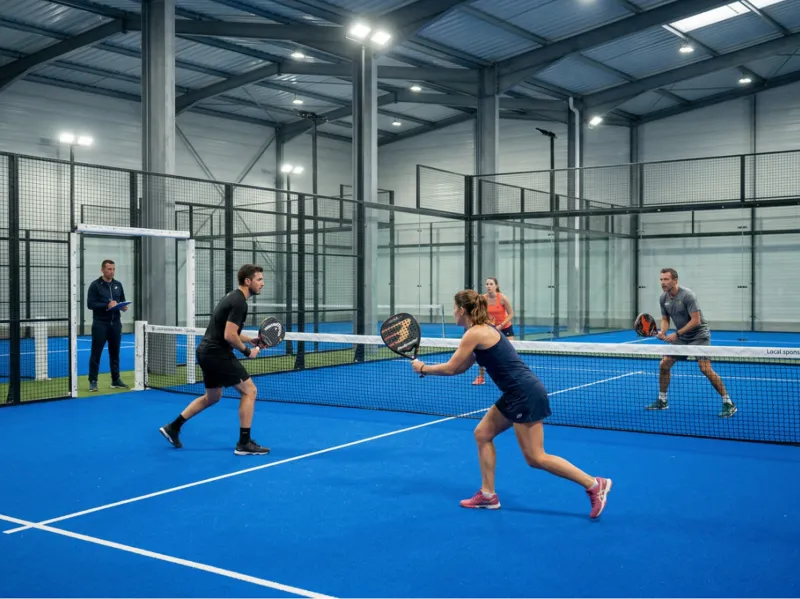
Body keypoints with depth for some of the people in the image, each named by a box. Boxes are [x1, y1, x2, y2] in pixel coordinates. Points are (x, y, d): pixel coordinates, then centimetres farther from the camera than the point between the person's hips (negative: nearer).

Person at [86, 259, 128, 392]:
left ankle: (116, 380, 17)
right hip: (100, 324, -5)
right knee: (96, 353, -1)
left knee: (115, 353, 10)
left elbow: (122, 301, 17)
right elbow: (90, 304, -11)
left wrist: (123, 307, -6)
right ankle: (93, 381, 4)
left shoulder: (118, 285, 10)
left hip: (115, 323, 5)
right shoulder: (95, 285, -5)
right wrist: (107, 305, -21)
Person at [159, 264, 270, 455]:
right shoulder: (239, 302, -17)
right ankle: (244, 443, -2)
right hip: (217, 354, -10)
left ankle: (173, 427, 28)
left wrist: (250, 340, 14)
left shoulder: (233, 297, 15)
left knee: (212, 397, 23)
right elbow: (229, 336, -23)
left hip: (208, 352, 10)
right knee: (249, 391, -5)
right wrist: (247, 351, -10)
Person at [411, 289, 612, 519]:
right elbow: (460, 367, 19)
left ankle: (595, 485, 1)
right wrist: (426, 367, 16)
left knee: (536, 458, -5)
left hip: (526, 393, -10)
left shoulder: (475, 333, -14)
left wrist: (423, 368, 5)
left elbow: (451, 368, -10)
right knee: (482, 434, 13)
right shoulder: (483, 330, 16)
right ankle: (488, 495, 17)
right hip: (518, 394, 10)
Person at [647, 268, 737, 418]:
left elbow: (696, 320, -26)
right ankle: (662, 401, 18)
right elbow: (665, 319, 8)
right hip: (681, 337, 7)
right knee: (664, 365, 3)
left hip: (699, 335, -7)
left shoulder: (687, 295, -23)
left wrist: (676, 334, -26)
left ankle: (728, 404, -10)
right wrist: (662, 332, -14)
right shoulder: (663, 298, -1)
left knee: (706, 369, -20)